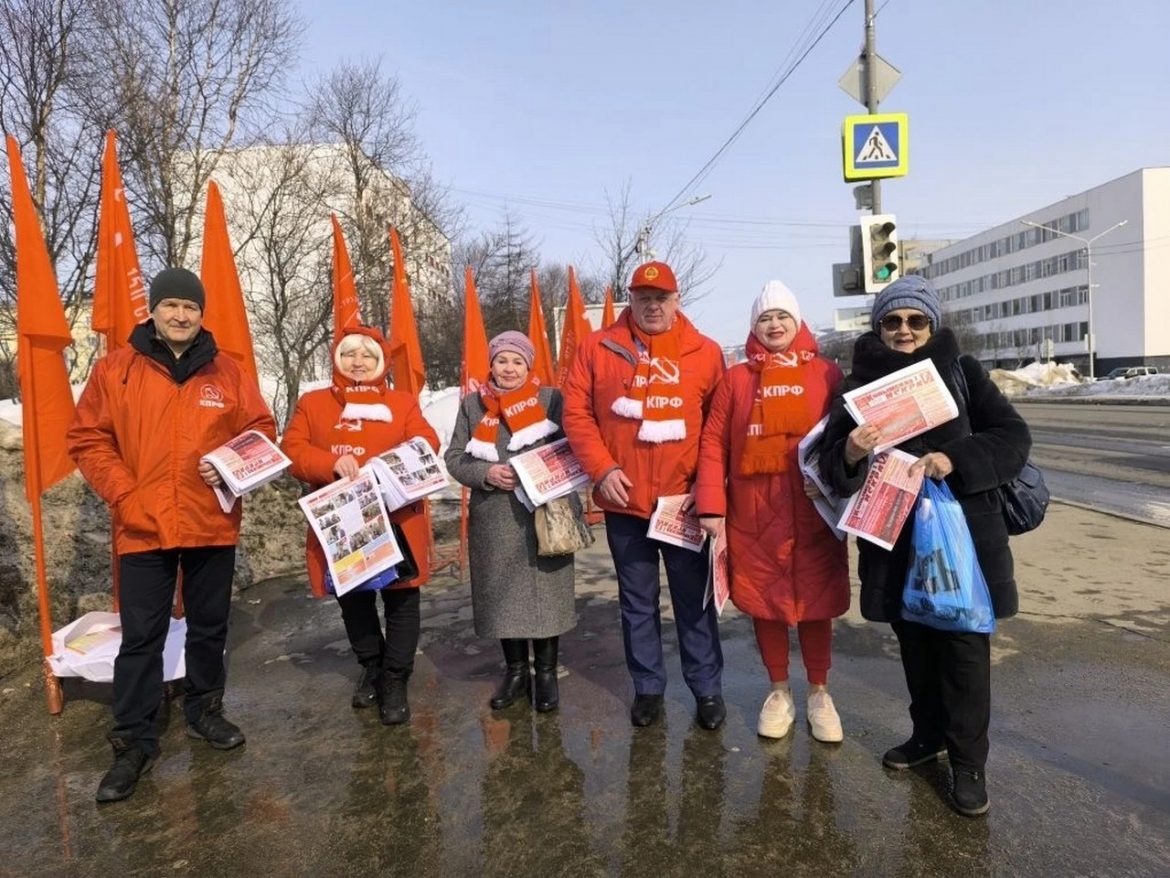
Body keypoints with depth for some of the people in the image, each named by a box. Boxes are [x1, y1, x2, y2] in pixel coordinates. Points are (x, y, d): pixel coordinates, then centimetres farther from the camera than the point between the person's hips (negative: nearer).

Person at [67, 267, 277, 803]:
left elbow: (261, 430, 7)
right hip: (142, 528, -1)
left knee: (209, 628, 14)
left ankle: (204, 711, 33)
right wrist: (122, 493, -10)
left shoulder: (226, 372, 4)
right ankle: (134, 740, 18)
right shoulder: (115, 369, 0)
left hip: (212, 525, 2)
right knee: (141, 637, 5)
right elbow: (88, 438, 1)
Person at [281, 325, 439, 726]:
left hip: (396, 519, -1)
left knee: (400, 598, 2)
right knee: (352, 598, 15)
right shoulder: (312, 403, 8)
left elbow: (426, 446, -6)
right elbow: (292, 449, -4)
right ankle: (372, 667, 37)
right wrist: (332, 463, -23)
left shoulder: (404, 403, 6)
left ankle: (395, 681, 17)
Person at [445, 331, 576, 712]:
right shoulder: (473, 404, 7)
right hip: (493, 519, 2)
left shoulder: (551, 398, 1)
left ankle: (546, 673, 21)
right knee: (502, 595, 9)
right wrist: (486, 473, -12)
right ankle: (516, 671, 27)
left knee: (544, 593, 4)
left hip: (542, 515, -2)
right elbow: (454, 458, 6)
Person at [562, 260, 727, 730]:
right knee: (637, 601, 12)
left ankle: (707, 688, 25)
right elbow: (577, 414, 0)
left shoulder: (705, 352, 2)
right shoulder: (597, 347, 3)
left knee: (693, 598, 10)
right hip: (624, 500, 1)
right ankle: (648, 687, 27)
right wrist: (602, 469, -10)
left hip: (683, 499, 0)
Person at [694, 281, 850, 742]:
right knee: (763, 602, 10)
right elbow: (713, 442, 0)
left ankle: (819, 693, 28)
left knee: (816, 602, 9)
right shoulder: (736, 378, 4)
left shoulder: (827, 375, 4)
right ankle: (779, 692, 29)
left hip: (813, 513, 0)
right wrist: (711, 506, -7)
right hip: (752, 515, 1)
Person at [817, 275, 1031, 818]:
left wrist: (956, 458, -21)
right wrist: (850, 453, -24)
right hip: (895, 538, 2)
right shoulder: (859, 385, 3)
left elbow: (1014, 437, -4)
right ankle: (928, 734, 36)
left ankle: (968, 763, 18)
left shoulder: (962, 372, 1)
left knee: (964, 647, 2)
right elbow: (831, 468, -1)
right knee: (915, 643, 15)